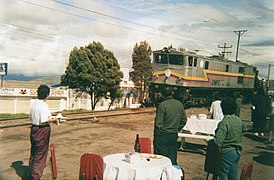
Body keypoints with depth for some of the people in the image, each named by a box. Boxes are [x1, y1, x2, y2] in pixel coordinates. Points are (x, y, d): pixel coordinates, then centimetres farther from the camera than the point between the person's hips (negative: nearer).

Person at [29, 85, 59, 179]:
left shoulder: (33, 104, 4)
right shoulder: (44, 105, -19)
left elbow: (31, 117, 12)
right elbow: (44, 121, -23)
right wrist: (53, 119, -8)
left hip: (34, 128, 8)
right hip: (42, 130, -8)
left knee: (33, 152, 20)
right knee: (40, 154, 4)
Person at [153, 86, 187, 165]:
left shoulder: (162, 105, -15)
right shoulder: (180, 104, 3)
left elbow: (158, 123, -15)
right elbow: (183, 120, 11)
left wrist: (156, 134, -3)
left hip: (163, 135, -6)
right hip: (174, 135, 6)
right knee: (172, 157, 15)